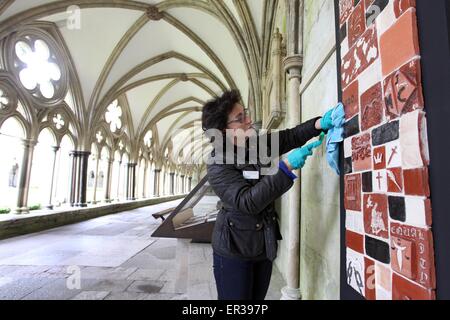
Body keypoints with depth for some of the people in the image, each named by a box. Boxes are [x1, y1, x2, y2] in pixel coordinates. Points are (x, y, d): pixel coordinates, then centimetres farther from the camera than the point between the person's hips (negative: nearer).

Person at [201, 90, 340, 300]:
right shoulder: (218, 166, -21)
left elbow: (290, 137, 3)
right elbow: (248, 202, -30)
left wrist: (320, 123, -15)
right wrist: (287, 167, -32)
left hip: (264, 247, 7)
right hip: (234, 251, -6)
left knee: (258, 298, 21)